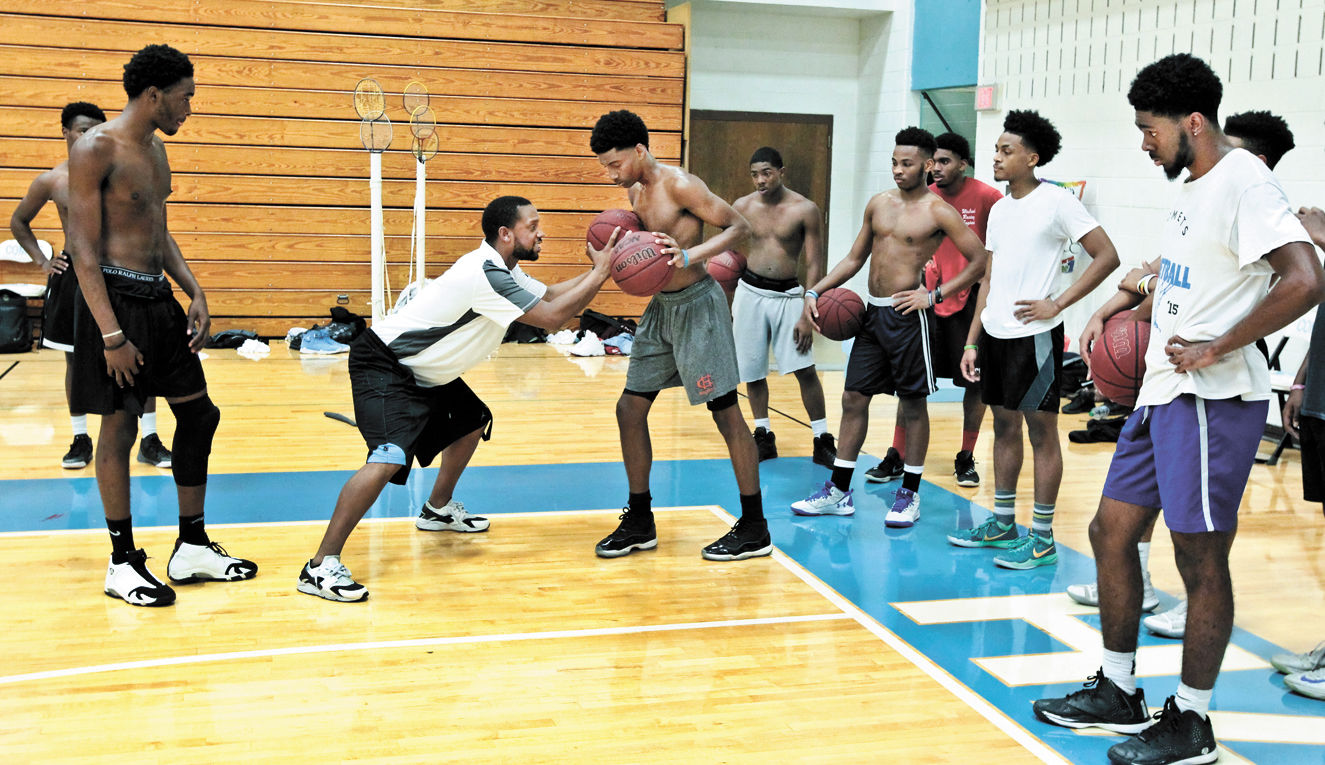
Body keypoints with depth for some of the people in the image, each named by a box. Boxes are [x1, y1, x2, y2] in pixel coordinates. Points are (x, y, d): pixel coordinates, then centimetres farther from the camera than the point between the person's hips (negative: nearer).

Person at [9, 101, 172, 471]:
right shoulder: (51, 181, 0)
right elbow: (18, 222, 15)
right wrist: (42, 261, 5)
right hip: (74, 274, 1)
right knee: (76, 359, 9)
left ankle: (149, 441, 6)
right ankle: (80, 439, 23)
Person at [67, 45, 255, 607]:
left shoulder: (155, 149, 13)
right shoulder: (95, 150, -13)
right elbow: (84, 250, -17)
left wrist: (194, 293, 9)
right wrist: (111, 335, -21)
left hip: (160, 299, 9)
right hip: (115, 297, -9)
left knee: (198, 414, 10)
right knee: (118, 427, 0)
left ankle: (192, 548, 21)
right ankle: (122, 563, 12)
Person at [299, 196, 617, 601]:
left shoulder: (504, 270, 8)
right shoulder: (486, 274, -25)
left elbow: (550, 294, 14)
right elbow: (552, 318, -25)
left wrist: (598, 269, 1)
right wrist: (600, 272, -17)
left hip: (422, 371, 11)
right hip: (382, 365, -11)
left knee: (472, 422, 23)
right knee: (390, 457, -27)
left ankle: (438, 509, 42)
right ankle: (321, 566, -25)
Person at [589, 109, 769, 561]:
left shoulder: (680, 185, -15)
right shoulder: (635, 193, 10)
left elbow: (739, 227, -16)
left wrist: (689, 256, -28)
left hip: (697, 304, -9)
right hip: (661, 307, 9)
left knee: (726, 414, -3)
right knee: (630, 409, 8)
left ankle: (754, 530, 5)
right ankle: (640, 522, 19)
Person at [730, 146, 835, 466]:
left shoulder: (805, 210, -6)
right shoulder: (742, 207, 2)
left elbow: (814, 264, -4)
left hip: (788, 295, -2)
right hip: (750, 292, 2)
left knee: (805, 370, -7)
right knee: (752, 371, 7)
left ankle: (823, 442, 2)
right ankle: (763, 437, 22)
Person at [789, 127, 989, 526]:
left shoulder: (938, 212, -7)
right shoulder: (879, 203, 11)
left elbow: (980, 260, -8)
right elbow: (855, 259, 18)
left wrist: (935, 295, -14)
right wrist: (815, 291, 7)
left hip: (908, 316, -6)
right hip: (873, 313, 6)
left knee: (912, 405, 3)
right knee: (853, 398, 7)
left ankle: (909, 494, 15)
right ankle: (838, 492, 15)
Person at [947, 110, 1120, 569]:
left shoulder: (1056, 202, -8)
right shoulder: (999, 209, 13)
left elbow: (1107, 257, -11)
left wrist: (1057, 304, -15)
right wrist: (972, 341, 13)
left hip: (1034, 336, -7)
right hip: (995, 334, 8)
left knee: (1041, 430, -2)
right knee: (1005, 426, 14)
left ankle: (1042, 538, 4)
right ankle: (1002, 524, 24)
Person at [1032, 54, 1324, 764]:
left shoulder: (1243, 180, -13)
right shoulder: (1191, 189, 16)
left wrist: (1215, 350, -22)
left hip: (1212, 401, -10)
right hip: (1162, 394, 10)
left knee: (1201, 558, -1)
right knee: (1111, 532, 13)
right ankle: (1118, 693, 26)